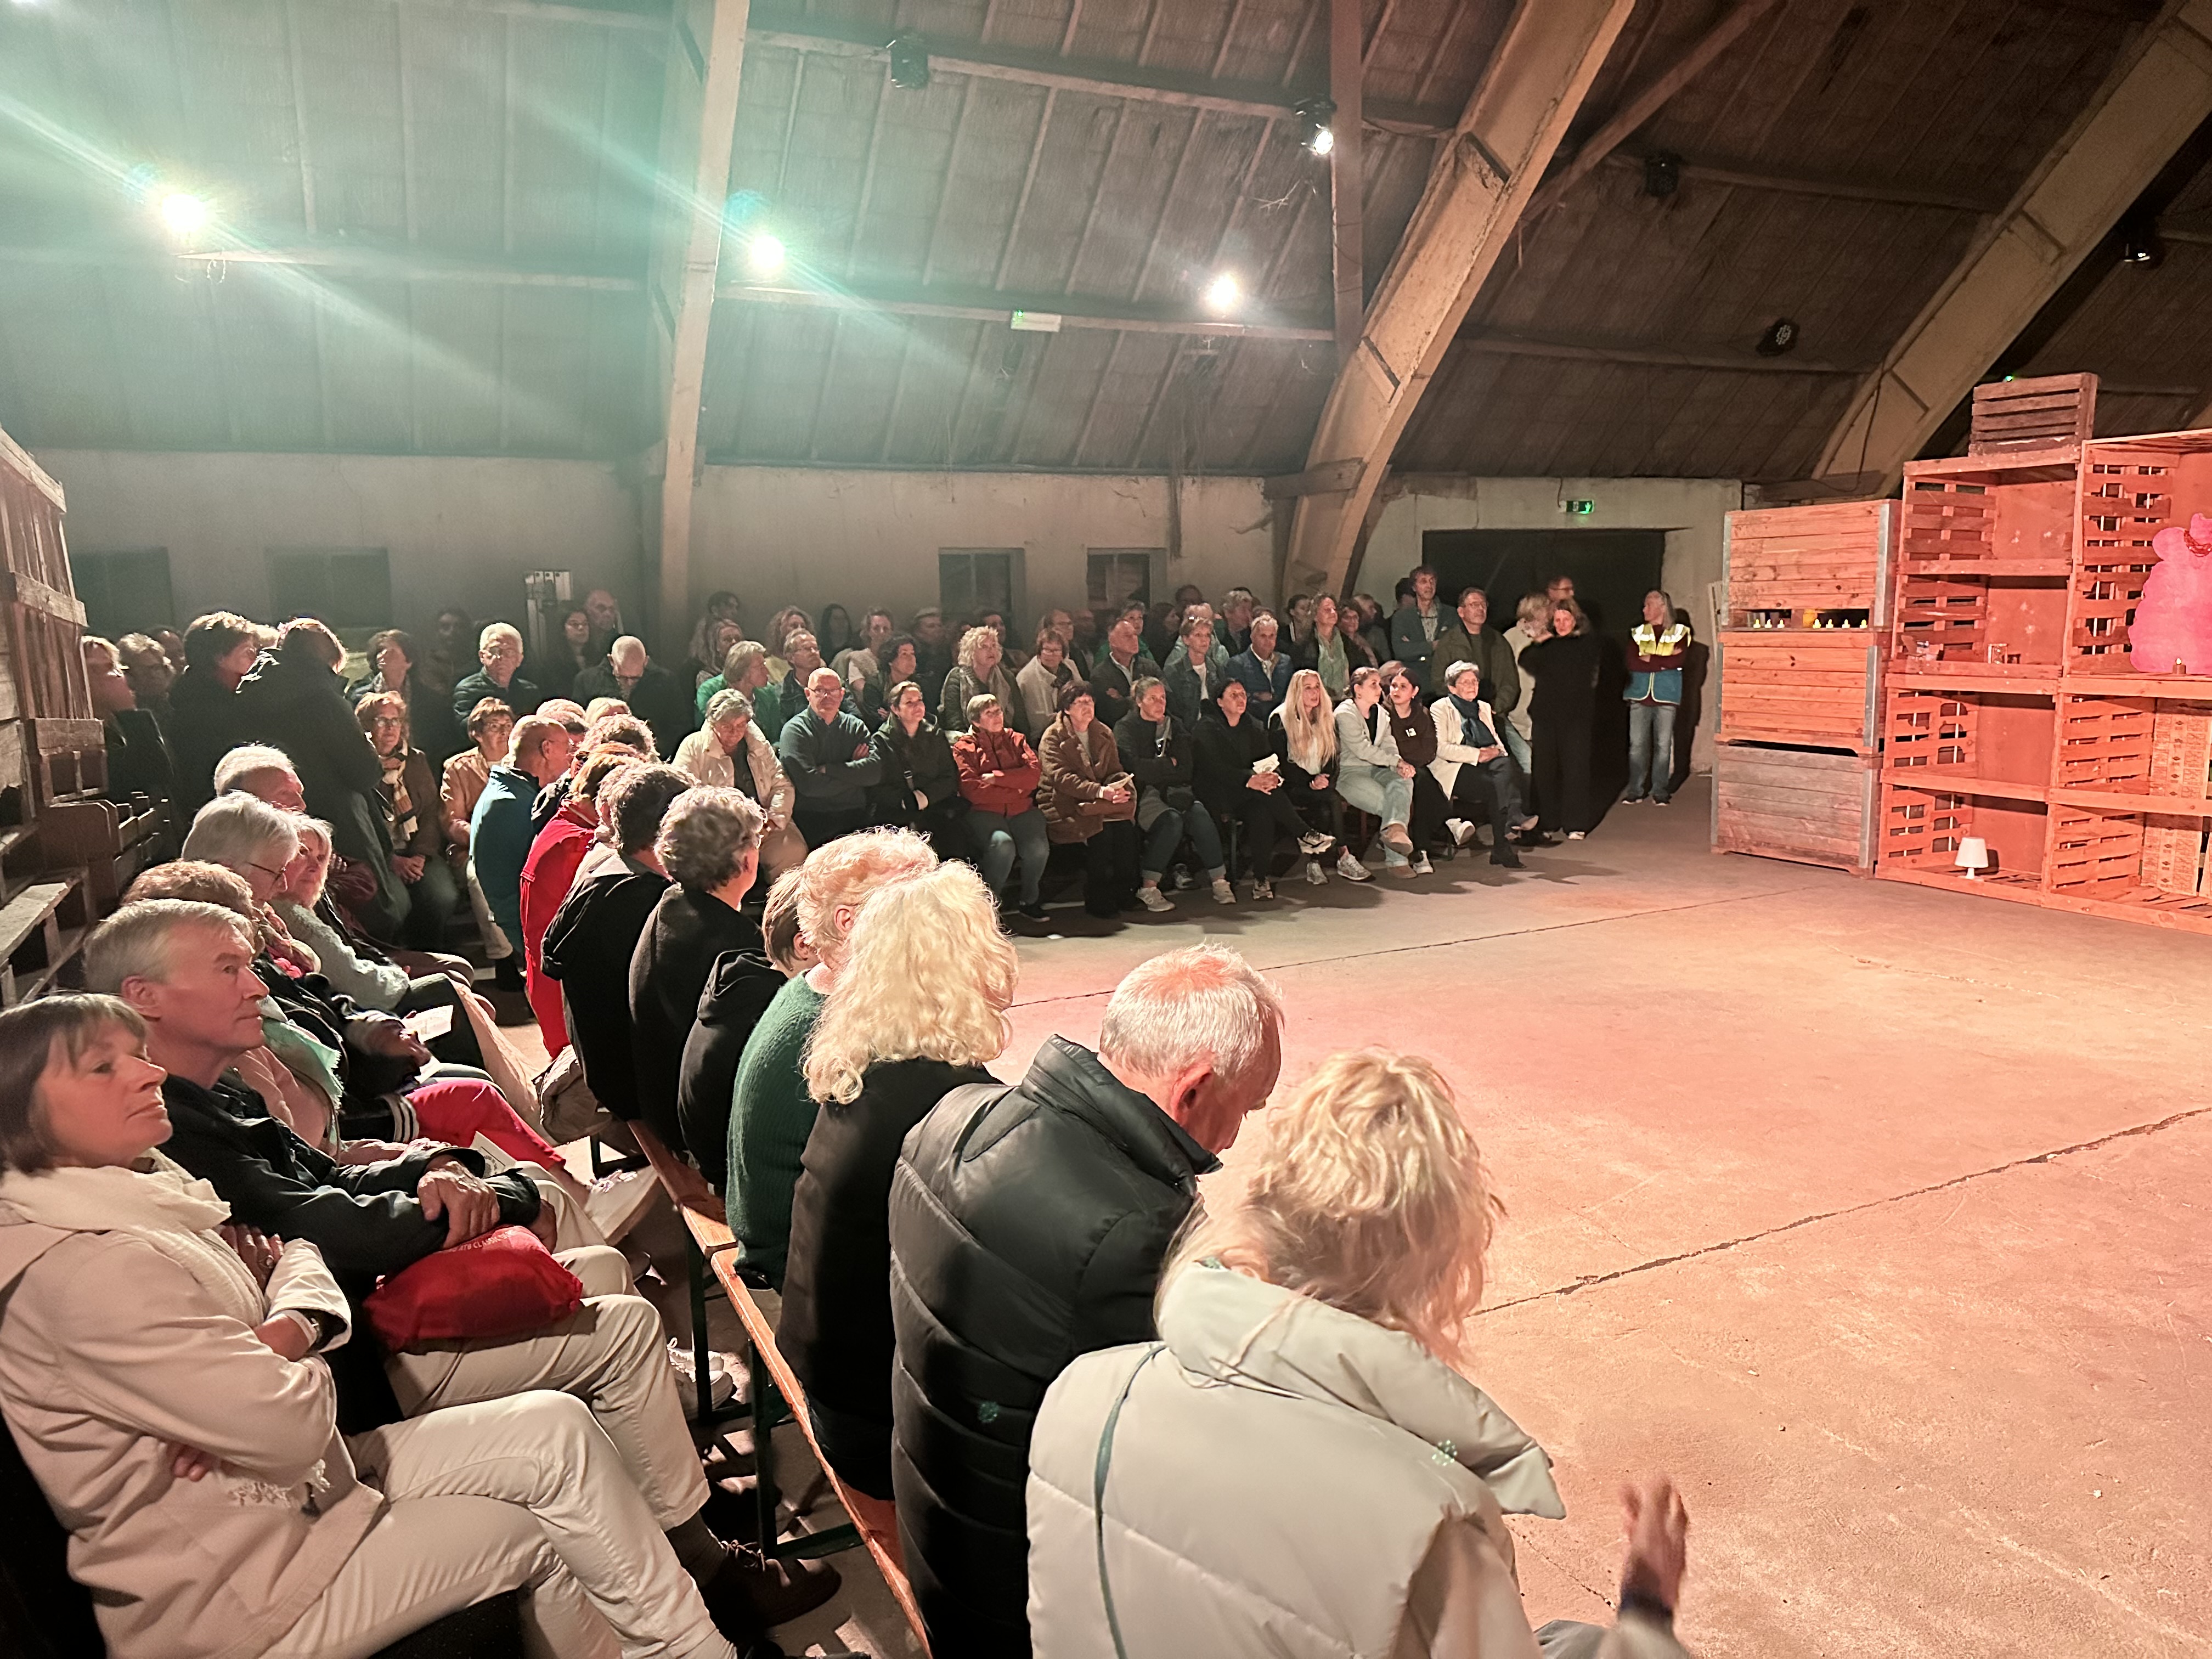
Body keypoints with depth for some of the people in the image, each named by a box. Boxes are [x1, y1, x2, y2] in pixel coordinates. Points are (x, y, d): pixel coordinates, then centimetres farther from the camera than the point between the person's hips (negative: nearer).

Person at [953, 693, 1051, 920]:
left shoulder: (1016, 740, 18)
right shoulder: (965, 746, 7)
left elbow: (1034, 774, 2)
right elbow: (971, 788, -9)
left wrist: (996, 777, -8)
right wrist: (1016, 785, -4)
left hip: (1022, 810, 3)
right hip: (985, 812, -3)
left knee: (1039, 847, -26)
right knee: (1003, 844, -34)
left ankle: (1030, 901, -2)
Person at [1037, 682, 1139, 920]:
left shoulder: (1104, 733, 15)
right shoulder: (1054, 737, -3)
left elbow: (1115, 771, 11)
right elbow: (1061, 778, -15)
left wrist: (1118, 788, -15)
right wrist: (1099, 791, -26)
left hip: (1101, 803, 5)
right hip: (1064, 806, -5)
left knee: (1126, 827, -24)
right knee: (1100, 832, -30)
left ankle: (1125, 894, -10)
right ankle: (1098, 900, -17)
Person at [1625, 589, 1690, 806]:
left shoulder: (1680, 633, 6)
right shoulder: (1637, 633, 11)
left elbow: (1679, 660, -10)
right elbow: (1632, 662, -4)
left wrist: (1649, 660, -8)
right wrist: (1663, 662, -7)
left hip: (1666, 696, -1)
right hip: (1640, 694, 2)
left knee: (1663, 745, 0)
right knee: (1637, 744, -1)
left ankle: (1660, 791, 7)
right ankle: (1635, 790, 6)